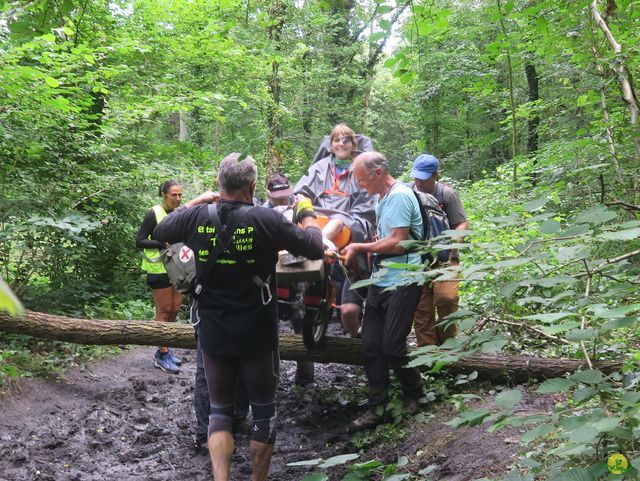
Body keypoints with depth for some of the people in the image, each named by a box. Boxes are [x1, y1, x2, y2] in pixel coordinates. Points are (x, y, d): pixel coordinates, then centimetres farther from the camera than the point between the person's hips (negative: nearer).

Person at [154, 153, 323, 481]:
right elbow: (315, 248, -7)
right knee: (263, 409, 14)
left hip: (213, 332, 3)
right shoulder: (266, 220, -15)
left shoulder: (196, 217, -7)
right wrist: (307, 214, 11)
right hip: (257, 333, -2)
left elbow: (160, 232, 14)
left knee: (220, 409, 14)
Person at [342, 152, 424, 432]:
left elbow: (398, 243, -19)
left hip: (402, 282, -9)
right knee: (370, 346, 5)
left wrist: (360, 247, -10)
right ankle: (377, 408, 13)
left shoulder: (400, 196, -14)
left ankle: (414, 395, 21)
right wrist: (357, 250, 5)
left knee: (392, 347, -4)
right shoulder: (382, 198, 15)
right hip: (380, 280, 9)